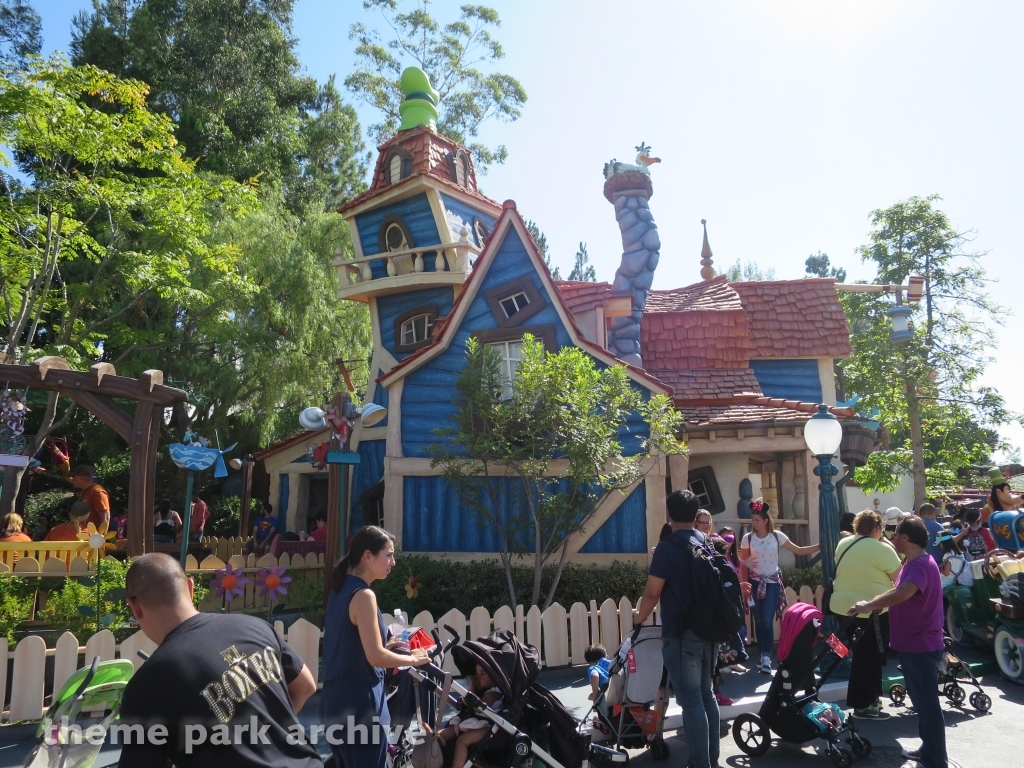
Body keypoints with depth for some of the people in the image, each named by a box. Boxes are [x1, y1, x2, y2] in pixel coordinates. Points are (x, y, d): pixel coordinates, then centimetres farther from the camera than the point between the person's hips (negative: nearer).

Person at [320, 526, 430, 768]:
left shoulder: (341, 589, 8)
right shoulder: (363, 595, -19)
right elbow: (375, 657, -22)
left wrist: (385, 646, 12)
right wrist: (413, 659, -8)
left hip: (337, 699, 9)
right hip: (358, 702, -9)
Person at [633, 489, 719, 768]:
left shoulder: (668, 546, -16)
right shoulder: (708, 543, 7)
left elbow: (653, 590, -16)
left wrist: (641, 615, 1)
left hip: (681, 634, -8)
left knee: (691, 701, -1)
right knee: (706, 694, 18)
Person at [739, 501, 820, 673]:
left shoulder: (777, 536, -4)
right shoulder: (748, 538, -3)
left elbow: (798, 550, 0)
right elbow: (742, 561, 4)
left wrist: (819, 546, -9)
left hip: (772, 582, -1)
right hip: (755, 582, 1)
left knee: (768, 621, -10)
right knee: (759, 620, 4)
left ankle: (767, 657, -5)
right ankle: (763, 655, 15)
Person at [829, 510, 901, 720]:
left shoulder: (843, 544, 7)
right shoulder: (881, 549, -16)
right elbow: (899, 576, -10)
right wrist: (891, 548, 0)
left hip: (843, 606, 7)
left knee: (860, 655, 18)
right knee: (870, 657, 4)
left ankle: (869, 696, 30)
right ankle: (863, 705, 11)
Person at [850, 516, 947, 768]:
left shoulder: (921, 565, -23)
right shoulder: (913, 564, 14)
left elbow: (902, 592, -41)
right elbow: (899, 593, 19)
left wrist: (869, 605, -36)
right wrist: (872, 605, 5)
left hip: (921, 646, -11)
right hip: (913, 644, 11)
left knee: (927, 704, 0)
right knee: (922, 702, 20)